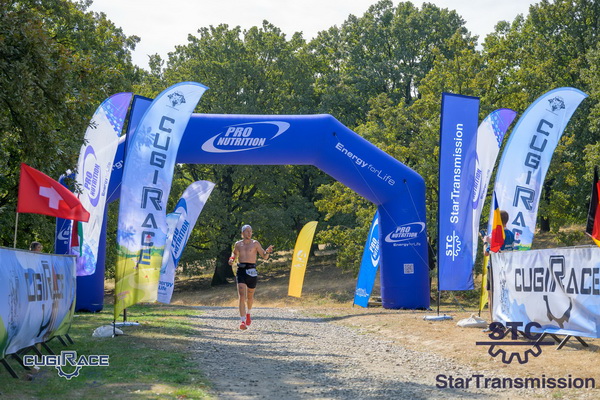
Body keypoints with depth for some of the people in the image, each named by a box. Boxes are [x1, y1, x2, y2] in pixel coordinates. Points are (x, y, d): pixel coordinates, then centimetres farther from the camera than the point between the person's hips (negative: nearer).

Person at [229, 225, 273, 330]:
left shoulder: (255, 243, 2)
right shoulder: (238, 244, 9)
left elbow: (264, 257, 2)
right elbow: (234, 253, 28)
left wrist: (267, 251, -19)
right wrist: (232, 259, 7)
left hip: (252, 271, 0)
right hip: (241, 271, 0)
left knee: (250, 296, 14)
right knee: (242, 296, -14)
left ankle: (248, 313, 44)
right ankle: (242, 321, -20)